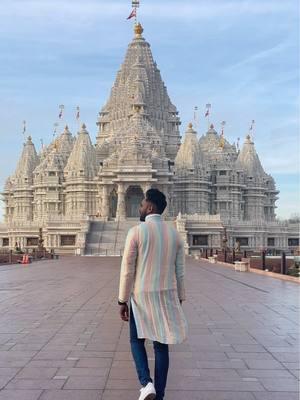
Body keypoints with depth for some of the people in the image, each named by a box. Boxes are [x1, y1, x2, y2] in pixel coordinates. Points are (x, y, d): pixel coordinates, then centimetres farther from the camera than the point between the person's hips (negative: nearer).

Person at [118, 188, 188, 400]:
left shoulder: (136, 232, -12)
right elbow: (180, 272, 5)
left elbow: (127, 270, -12)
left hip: (141, 296, -3)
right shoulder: (175, 234, 2)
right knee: (161, 345, 11)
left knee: (137, 341, 15)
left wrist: (122, 301, -4)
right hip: (167, 296, 3)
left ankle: (146, 383, -5)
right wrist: (179, 300, 14)